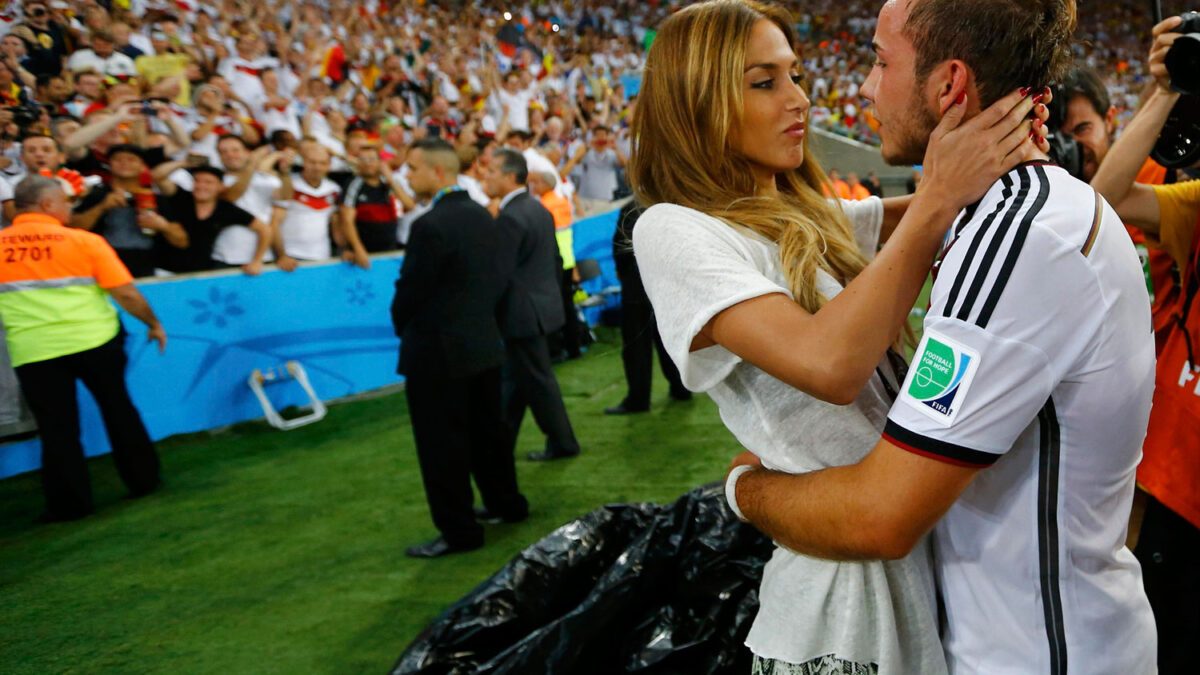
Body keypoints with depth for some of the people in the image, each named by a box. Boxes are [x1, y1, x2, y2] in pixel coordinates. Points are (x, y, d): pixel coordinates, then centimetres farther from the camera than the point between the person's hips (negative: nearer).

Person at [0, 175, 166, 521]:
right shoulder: (84, 241, -6)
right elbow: (125, 293, -7)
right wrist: (153, 323, 7)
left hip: (33, 350, 1)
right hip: (93, 340, 0)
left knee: (57, 428, 9)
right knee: (118, 410, 17)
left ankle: (69, 503, 14)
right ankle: (143, 480, 27)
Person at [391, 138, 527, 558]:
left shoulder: (431, 226, -21)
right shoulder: (482, 215, 6)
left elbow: (410, 290, -16)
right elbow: (502, 273, 10)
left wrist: (402, 327, 3)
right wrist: (479, 314, 15)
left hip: (438, 351, -9)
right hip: (485, 342, 9)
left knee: (442, 444, 2)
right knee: (486, 430, 21)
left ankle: (458, 530, 10)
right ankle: (506, 503, 34)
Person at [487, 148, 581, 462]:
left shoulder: (510, 217, -20)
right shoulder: (538, 209, 11)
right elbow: (556, 261, 16)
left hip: (524, 312, -10)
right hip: (543, 303, 10)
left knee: (537, 380, 3)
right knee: (514, 379, 15)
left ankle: (562, 443, 14)